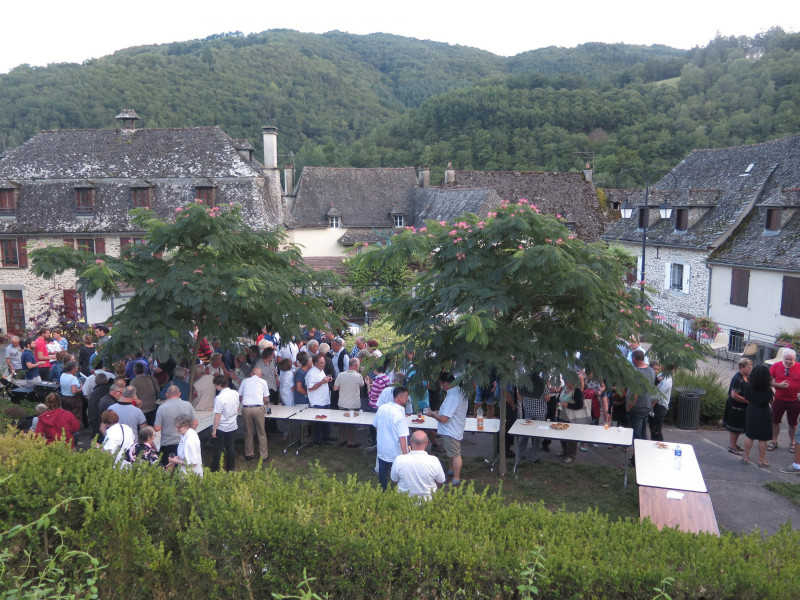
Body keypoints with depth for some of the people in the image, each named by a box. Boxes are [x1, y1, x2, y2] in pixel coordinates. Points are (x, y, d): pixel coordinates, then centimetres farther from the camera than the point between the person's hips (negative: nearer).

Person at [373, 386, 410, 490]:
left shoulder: (382, 408, -5)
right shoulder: (400, 414, -24)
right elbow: (402, 438, -25)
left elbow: (375, 426, 9)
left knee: (382, 475, 19)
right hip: (396, 453, -6)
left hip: (382, 450, 6)